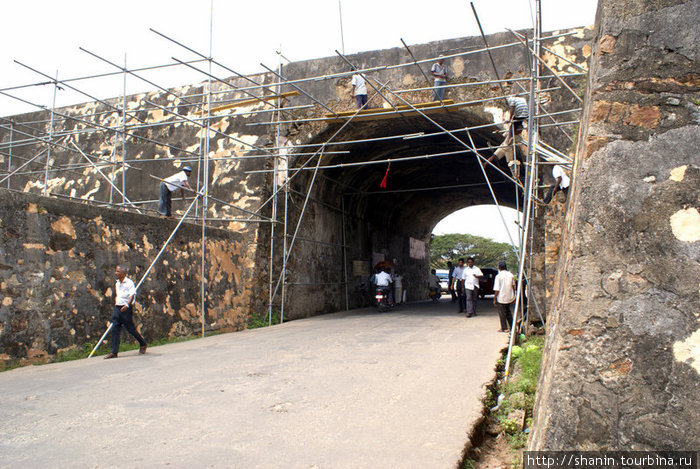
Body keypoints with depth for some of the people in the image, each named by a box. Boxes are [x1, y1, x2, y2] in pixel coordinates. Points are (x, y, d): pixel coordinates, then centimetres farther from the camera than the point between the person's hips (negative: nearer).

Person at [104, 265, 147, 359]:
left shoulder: (129, 283, -9)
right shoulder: (117, 284, 14)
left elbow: (132, 295, -18)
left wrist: (127, 305, -31)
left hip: (126, 308, -7)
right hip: (117, 308, 7)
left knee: (130, 328, 0)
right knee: (115, 329, -2)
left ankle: (143, 344, 21)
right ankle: (114, 352, 0)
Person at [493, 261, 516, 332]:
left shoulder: (498, 276, -15)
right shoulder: (510, 275, 2)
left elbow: (497, 290, -16)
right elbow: (513, 286, 11)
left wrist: (494, 299, -7)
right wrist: (514, 296, 23)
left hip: (501, 298, -6)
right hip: (510, 297, 6)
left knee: (502, 313, 6)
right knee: (508, 312, 21)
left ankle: (504, 328, 10)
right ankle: (512, 326, 23)